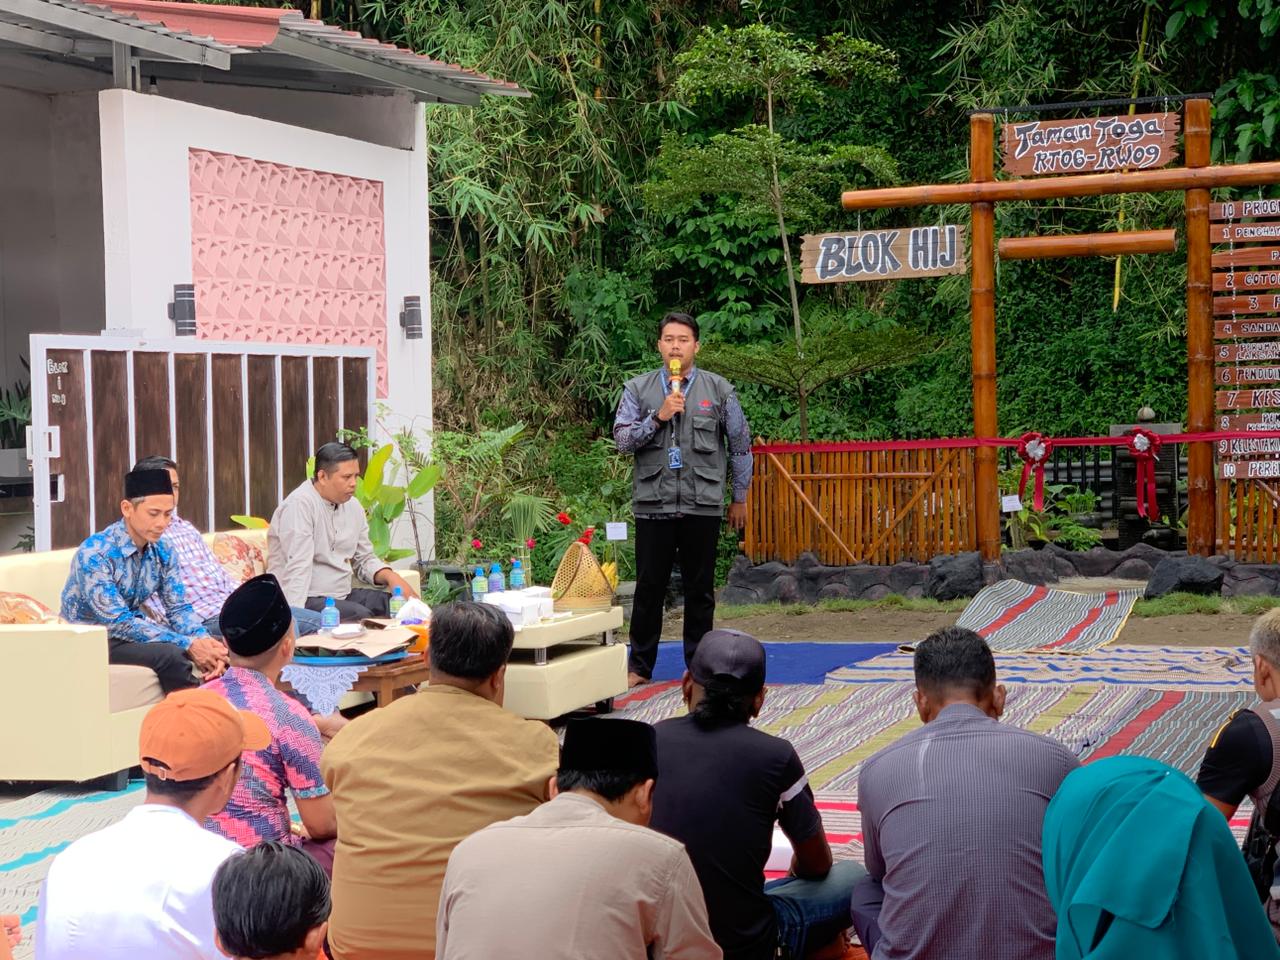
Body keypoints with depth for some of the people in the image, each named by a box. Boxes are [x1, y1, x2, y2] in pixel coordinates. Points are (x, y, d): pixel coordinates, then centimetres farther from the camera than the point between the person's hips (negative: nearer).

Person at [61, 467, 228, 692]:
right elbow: (118, 623, -28)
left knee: (214, 647, -12)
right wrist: (187, 645, -33)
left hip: (130, 631, 7)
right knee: (170, 654, -29)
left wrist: (204, 640, -23)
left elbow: (178, 608, -1)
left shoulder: (162, 551, -3)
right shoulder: (94, 553, -24)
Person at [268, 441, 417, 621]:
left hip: (342, 595, 8)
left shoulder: (353, 507, 11)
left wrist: (391, 577, -3)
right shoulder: (299, 506, -15)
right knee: (360, 616, -31)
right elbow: (298, 567, -25)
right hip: (306, 600, -8)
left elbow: (365, 560, 19)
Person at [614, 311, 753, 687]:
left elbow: (741, 446, 10)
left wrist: (740, 498, 11)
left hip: (703, 504, 0)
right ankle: (639, 666, 13)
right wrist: (658, 417, -14)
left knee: (700, 588, 6)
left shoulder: (719, 389, 5)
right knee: (649, 587, 4)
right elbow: (622, 439, -2)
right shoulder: (638, 389, 6)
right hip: (652, 503, 0)